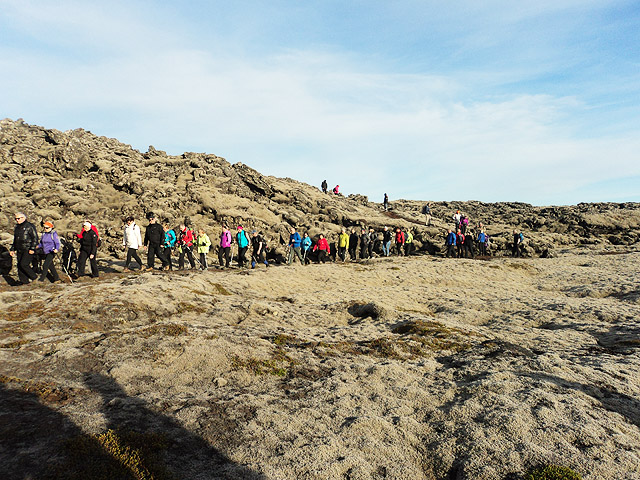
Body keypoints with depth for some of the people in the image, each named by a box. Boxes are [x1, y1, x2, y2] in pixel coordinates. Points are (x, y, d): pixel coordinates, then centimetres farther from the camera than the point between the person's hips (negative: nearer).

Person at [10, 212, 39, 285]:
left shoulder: (29, 226, -9)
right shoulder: (17, 227, 16)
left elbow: (35, 238, -13)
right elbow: (15, 240, 25)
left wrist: (32, 249, -18)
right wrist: (12, 249, 20)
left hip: (28, 250, -8)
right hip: (19, 250, 8)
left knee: (24, 264, -15)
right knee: (19, 265, 5)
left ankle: (33, 276, 5)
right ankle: (24, 281, 13)